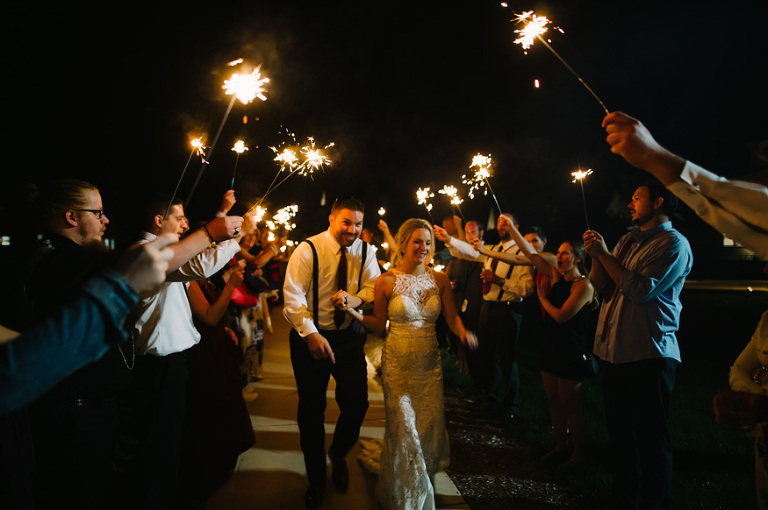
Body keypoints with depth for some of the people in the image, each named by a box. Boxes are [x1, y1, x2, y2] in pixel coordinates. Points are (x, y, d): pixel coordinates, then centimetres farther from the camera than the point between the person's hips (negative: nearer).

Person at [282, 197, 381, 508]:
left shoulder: (364, 251, 1)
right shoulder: (307, 250, -11)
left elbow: (374, 287, -3)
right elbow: (293, 295, -16)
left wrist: (351, 299, -25)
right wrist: (311, 334, -27)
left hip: (349, 337, 3)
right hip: (310, 338, -2)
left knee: (357, 403, -3)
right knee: (311, 411, 8)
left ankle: (339, 455, 33)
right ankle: (316, 479, 33)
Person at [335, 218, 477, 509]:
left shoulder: (439, 279, 0)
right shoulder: (386, 281, -9)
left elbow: (452, 317, -1)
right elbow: (378, 325, -3)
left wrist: (463, 333, -22)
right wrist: (350, 309, -15)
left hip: (430, 364, 3)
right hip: (398, 365, -3)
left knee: (430, 427, 10)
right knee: (404, 430, 2)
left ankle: (424, 484, 42)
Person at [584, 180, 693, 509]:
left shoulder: (674, 244, -9)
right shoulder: (627, 241, 15)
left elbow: (641, 290, -21)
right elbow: (600, 285, 11)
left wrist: (605, 254, -14)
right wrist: (596, 256, -5)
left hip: (648, 355, -8)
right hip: (613, 350, 8)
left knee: (651, 438, 4)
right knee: (619, 432, 19)